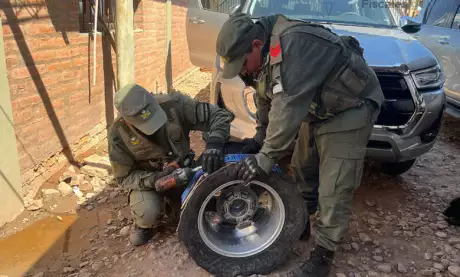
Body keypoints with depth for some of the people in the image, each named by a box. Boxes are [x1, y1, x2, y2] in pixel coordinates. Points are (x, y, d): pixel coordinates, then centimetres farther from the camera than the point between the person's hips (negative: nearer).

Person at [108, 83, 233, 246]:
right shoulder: (118, 134, -24)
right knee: (148, 213, -30)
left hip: (181, 171, 2)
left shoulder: (174, 104, -26)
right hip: (146, 179, -1)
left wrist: (214, 143, -42)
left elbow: (220, 115, -21)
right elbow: (124, 177, -13)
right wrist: (154, 180, -33)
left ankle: (177, 203, 19)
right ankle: (144, 224, 9)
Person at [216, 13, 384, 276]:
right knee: (302, 170, 17)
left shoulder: (294, 44, -34)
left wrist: (266, 158, -32)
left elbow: (289, 107, -37)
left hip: (349, 110, -9)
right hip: (317, 111, 9)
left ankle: (323, 255, 5)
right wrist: (260, 138, 6)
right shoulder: (265, 53, -3)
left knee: (334, 188, -8)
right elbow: (266, 100, 9)